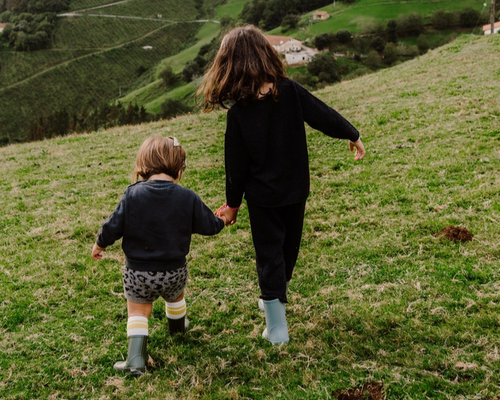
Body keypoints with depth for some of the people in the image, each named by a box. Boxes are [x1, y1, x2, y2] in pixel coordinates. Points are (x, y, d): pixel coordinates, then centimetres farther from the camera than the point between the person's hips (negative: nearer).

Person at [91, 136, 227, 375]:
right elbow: (209, 225, 0)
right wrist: (222, 221, 24)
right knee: (175, 296, 32)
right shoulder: (188, 198, -11)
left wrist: (100, 244, 11)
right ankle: (178, 326, 59)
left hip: (137, 272, -1)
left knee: (138, 311, 16)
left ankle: (135, 360, 4)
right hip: (174, 272, 2)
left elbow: (114, 225, -9)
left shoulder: (132, 194, -12)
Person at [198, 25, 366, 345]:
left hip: (262, 195, -3)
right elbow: (324, 115, -4)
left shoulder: (238, 112, -16)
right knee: (289, 248, 22)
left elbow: (237, 163, -9)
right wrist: (353, 136, 14)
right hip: (296, 188, 3)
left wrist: (233, 203, 5)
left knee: (269, 255, 7)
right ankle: (276, 299, 43)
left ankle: (277, 328, 8)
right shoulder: (290, 91, -12)